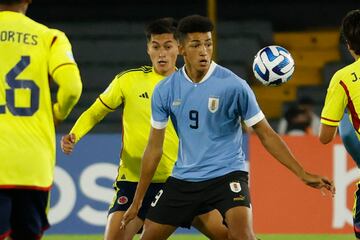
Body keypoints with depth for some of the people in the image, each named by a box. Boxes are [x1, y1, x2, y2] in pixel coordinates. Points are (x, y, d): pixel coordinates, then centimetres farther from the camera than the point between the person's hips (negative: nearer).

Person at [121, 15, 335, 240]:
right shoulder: (165, 91, -2)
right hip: (184, 177, 4)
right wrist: (137, 201, 8)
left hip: (227, 173, -4)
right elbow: (154, 148, 7)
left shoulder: (233, 85, -11)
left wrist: (303, 174, -11)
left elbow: (266, 135, -5)